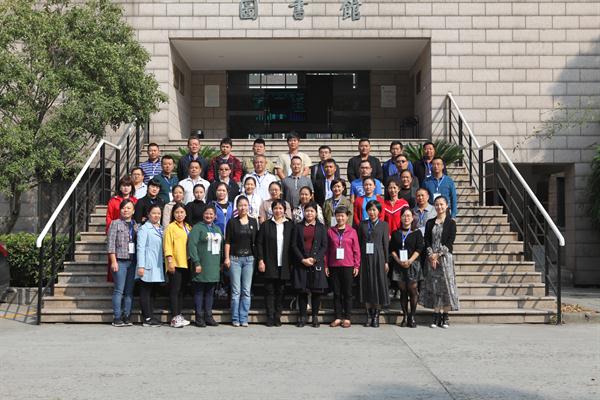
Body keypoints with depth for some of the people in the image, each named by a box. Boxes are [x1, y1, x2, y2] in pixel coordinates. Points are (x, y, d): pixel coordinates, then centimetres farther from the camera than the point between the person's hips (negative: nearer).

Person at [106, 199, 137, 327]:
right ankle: (117, 318, -3)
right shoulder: (115, 223, 2)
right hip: (120, 260, -4)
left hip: (133, 262, 4)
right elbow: (110, 244, -4)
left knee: (130, 291, 5)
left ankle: (127, 316, 10)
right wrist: (113, 261, -10)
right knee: (119, 290, -6)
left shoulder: (136, 225, 15)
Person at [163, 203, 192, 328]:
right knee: (174, 290, -6)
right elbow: (167, 245, -9)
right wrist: (170, 261, -17)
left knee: (181, 290, 10)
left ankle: (179, 316, 15)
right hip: (174, 264, -6)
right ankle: (174, 318, -6)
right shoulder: (171, 227, -3)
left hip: (185, 263, 7)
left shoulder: (188, 227, 17)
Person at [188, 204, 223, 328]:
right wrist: (196, 262, -18)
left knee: (210, 292, 10)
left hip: (214, 267, 6)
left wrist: (220, 263, 14)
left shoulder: (217, 229, 18)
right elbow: (192, 245, -13)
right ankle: (199, 317, 4)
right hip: (202, 267, -6)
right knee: (199, 292, 0)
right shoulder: (197, 228, -4)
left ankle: (208, 316, 16)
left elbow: (221, 246, 21)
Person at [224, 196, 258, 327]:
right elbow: (227, 241, 1)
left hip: (249, 259, 2)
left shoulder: (253, 222, 8)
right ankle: (235, 319, 6)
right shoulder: (232, 222, 2)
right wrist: (227, 258, -6)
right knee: (236, 290, -1)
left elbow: (256, 241, 10)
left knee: (246, 291, 2)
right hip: (235, 258, -2)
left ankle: (243, 319, 8)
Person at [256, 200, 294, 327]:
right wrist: (260, 260, -6)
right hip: (269, 264, -1)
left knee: (280, 291, 5)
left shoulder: (290, 225, 6)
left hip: (284, 264, 1)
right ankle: (270, 317, 4)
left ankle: (277, 317, 12)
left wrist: (291, 262, 0)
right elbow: (259, 243, 2)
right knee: (270, 291, 1)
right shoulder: (266, 225, 4)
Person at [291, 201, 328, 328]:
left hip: (317, 263, 0)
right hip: (301, 263, 0)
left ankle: (315, 317, 8)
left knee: (317, 291, 0)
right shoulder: (298, 227, 9)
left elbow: (324, 246, 2)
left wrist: (314, 259, -10)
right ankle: (302, 317, 7)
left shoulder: (321, 227, 8)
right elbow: (294, 245, 4)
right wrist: (303, 259, -8)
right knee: (302, 291, 1)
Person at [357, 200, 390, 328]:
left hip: (378, 257, -2)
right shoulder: (362, 224, 10)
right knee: (367, 285, 3)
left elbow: (386, 243, 2)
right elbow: (359, 242, 8)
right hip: (365, 258, 2)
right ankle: (369, 316, 10)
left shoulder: (384, 225, 4)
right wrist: (359, 260, 1)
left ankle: (376, 316, 6)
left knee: (379, 284, -1)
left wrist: (386, 261, -3)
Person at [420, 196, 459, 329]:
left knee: (446, 285, -4)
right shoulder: (430, 223, 11)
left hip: (445, 257, -3)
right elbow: (426, 241, 5)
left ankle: (445, 316, 2)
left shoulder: (451, 223, 2)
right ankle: (436, 315, 5)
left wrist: (438, 255, -11)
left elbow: (450, 242, -5)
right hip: (431, 258, 3)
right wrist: (431, 255, -8)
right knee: (433, 286, 1)